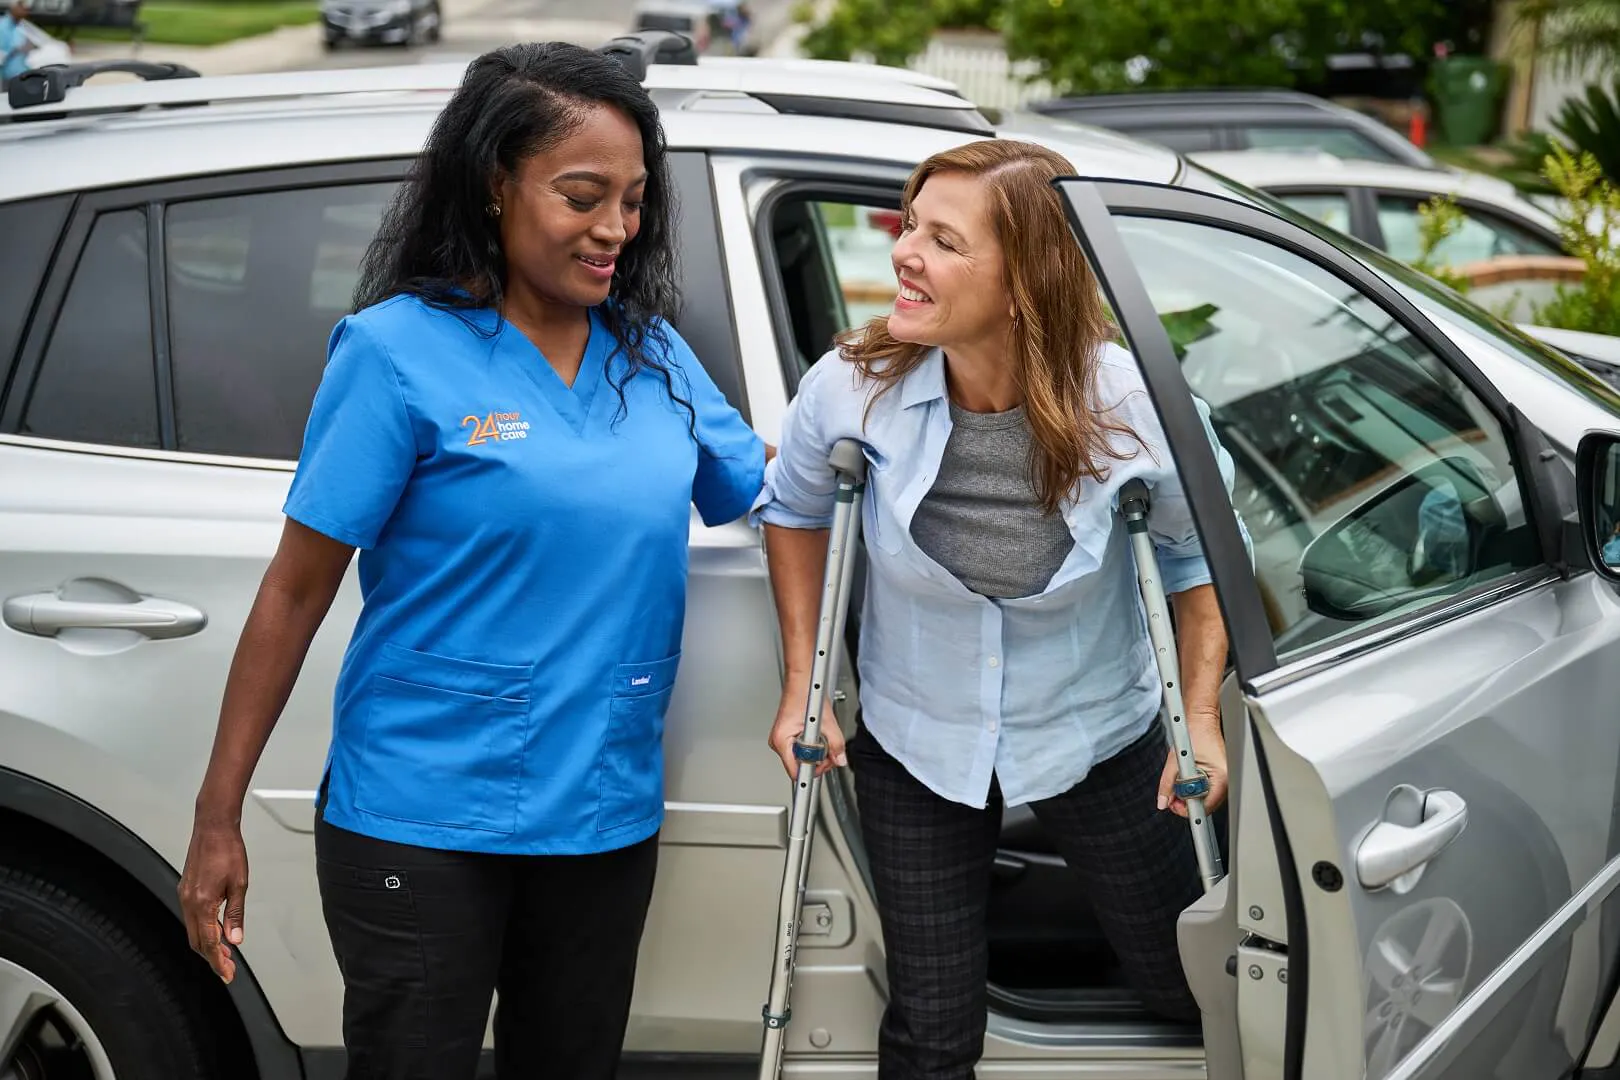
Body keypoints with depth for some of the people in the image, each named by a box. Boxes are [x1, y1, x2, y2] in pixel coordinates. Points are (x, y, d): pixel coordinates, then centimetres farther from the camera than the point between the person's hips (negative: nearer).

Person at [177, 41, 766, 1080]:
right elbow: (297, 590, -9)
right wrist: (219, 817, -9)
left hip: (607, 818, 5)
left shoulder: (654, 353, 4)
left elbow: (768, 486, 18)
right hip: (423, 825, -5)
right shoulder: (401, 349, -11)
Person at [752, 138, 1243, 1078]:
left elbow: (1201, 554, -5)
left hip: (1097, 739, 0)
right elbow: (794, 509, 0)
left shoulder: (1130, 409, -25)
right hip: (916, 745, 1)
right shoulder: (854, 387, -22)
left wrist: (1203, 716, -10)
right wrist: (802, 682, -2)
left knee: (1194, 987, 16)